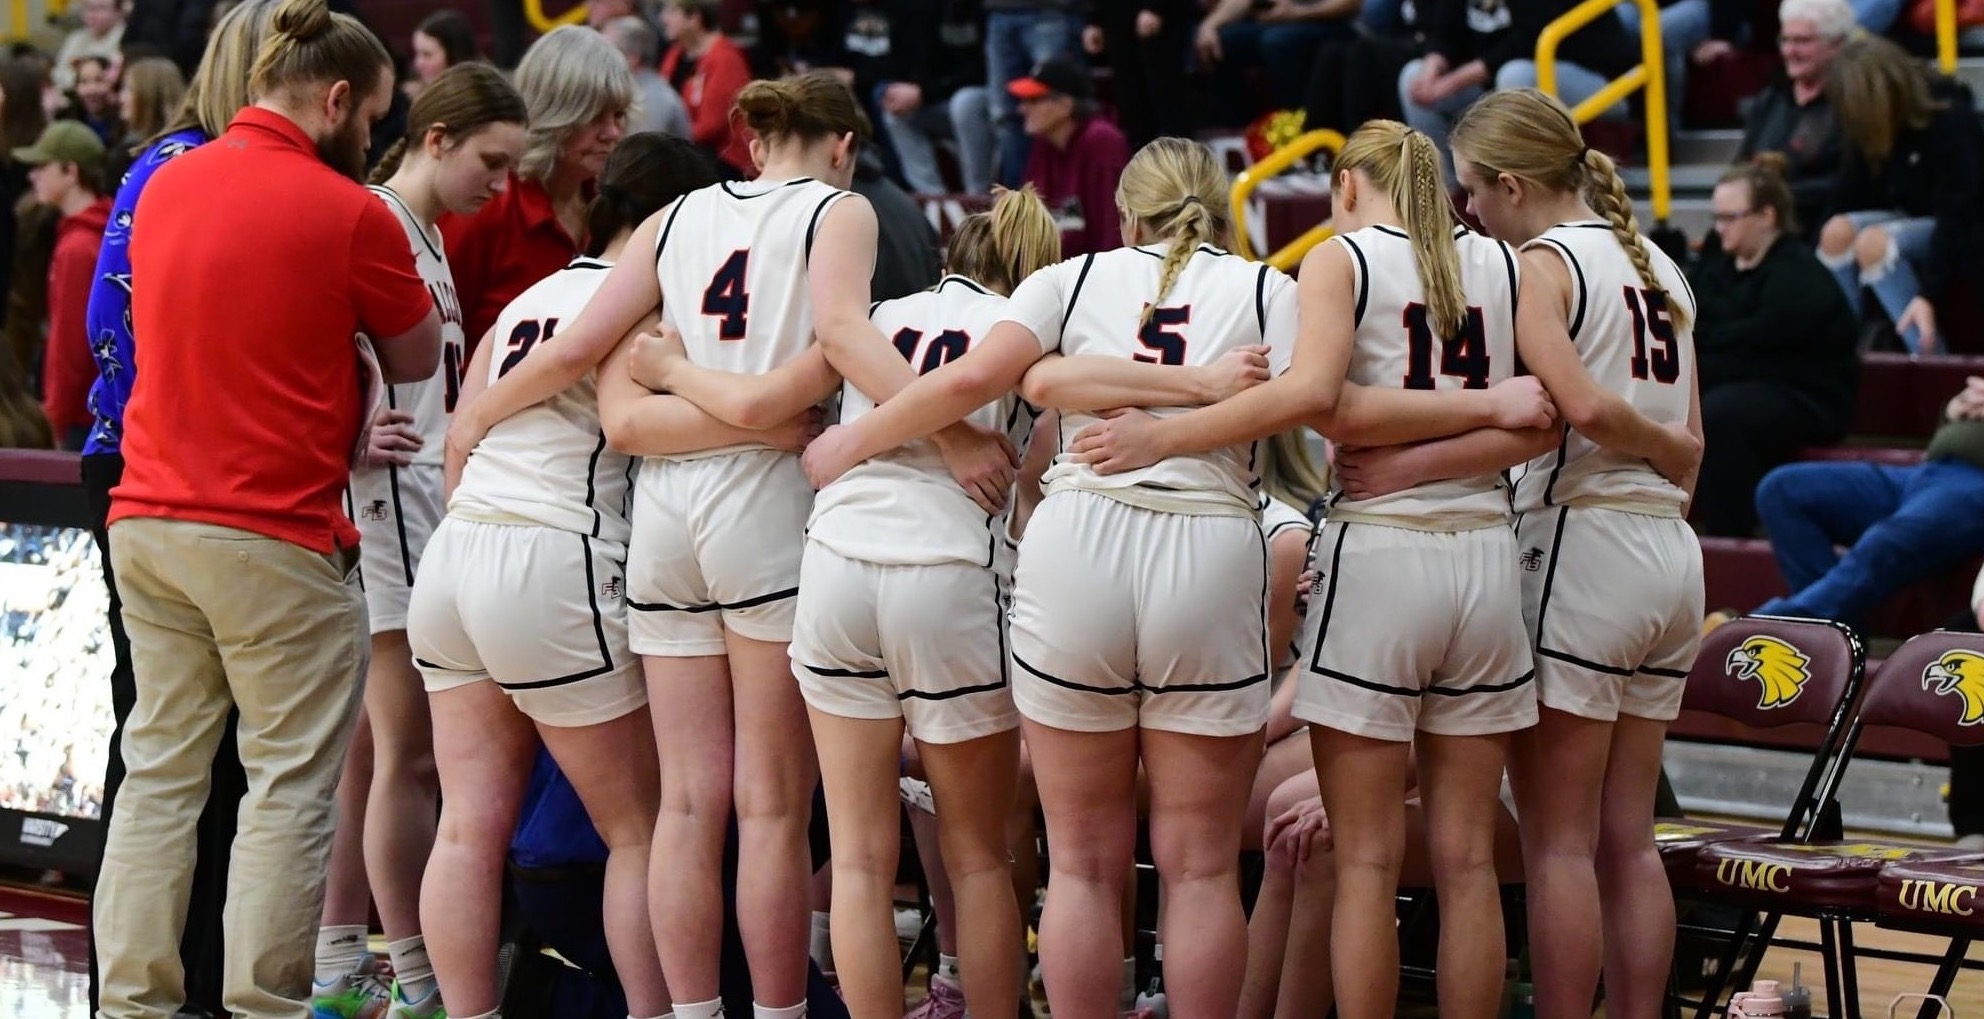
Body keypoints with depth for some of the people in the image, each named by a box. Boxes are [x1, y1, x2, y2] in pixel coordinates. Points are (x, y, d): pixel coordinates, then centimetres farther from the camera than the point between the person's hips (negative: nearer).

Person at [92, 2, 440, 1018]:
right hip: (275, 536, -6)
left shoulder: (167, 184, 9)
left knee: (159, 774, 11)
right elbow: (417, 360, 1)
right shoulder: (347, 212, -11)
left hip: (148, 520, 6)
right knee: (289, 790, 1)